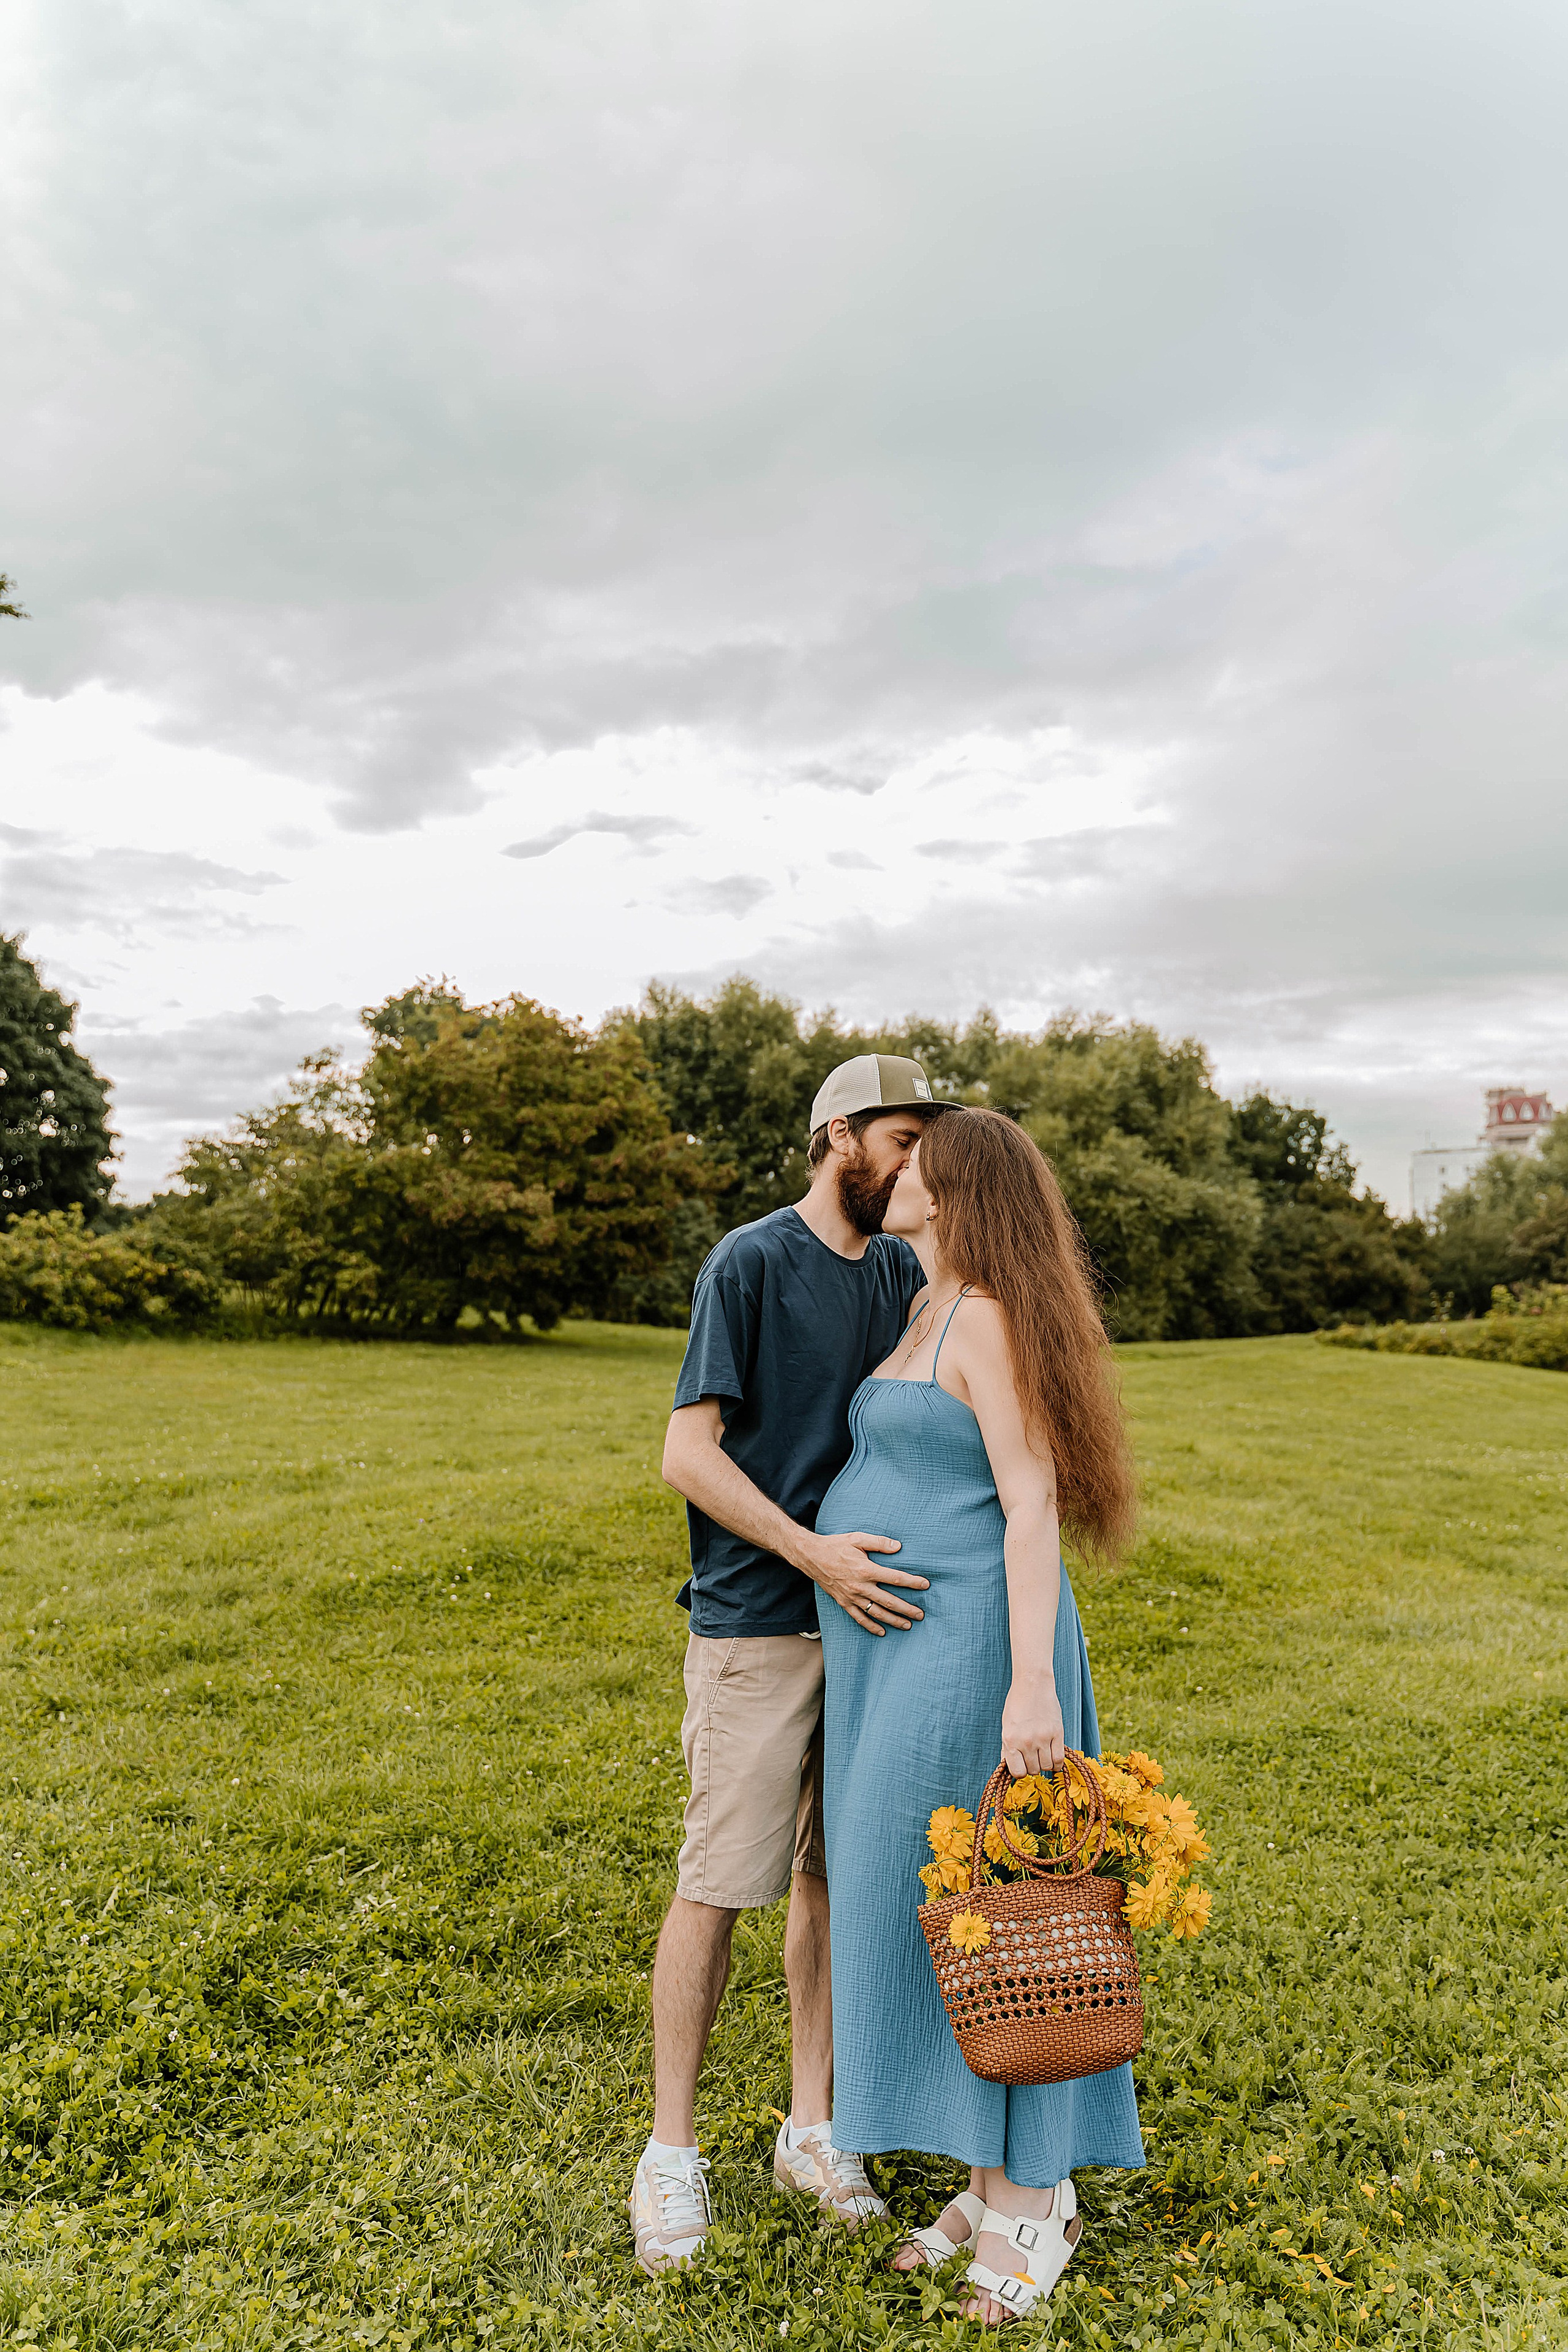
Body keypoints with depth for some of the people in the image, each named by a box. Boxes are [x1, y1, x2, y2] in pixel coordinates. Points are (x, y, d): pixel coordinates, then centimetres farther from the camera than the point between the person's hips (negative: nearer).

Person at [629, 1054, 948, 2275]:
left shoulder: (905, 1273, 8)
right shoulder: (749, 1264, -10)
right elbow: (689, 1453, -14)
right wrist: (815, 1554, -21)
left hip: (873, 1611, 6)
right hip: (758, 1626, -5)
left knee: (835, 1875, 14)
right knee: (718, 1885, 3)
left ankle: (812, 2127, 31)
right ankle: (672, 2149, 22)